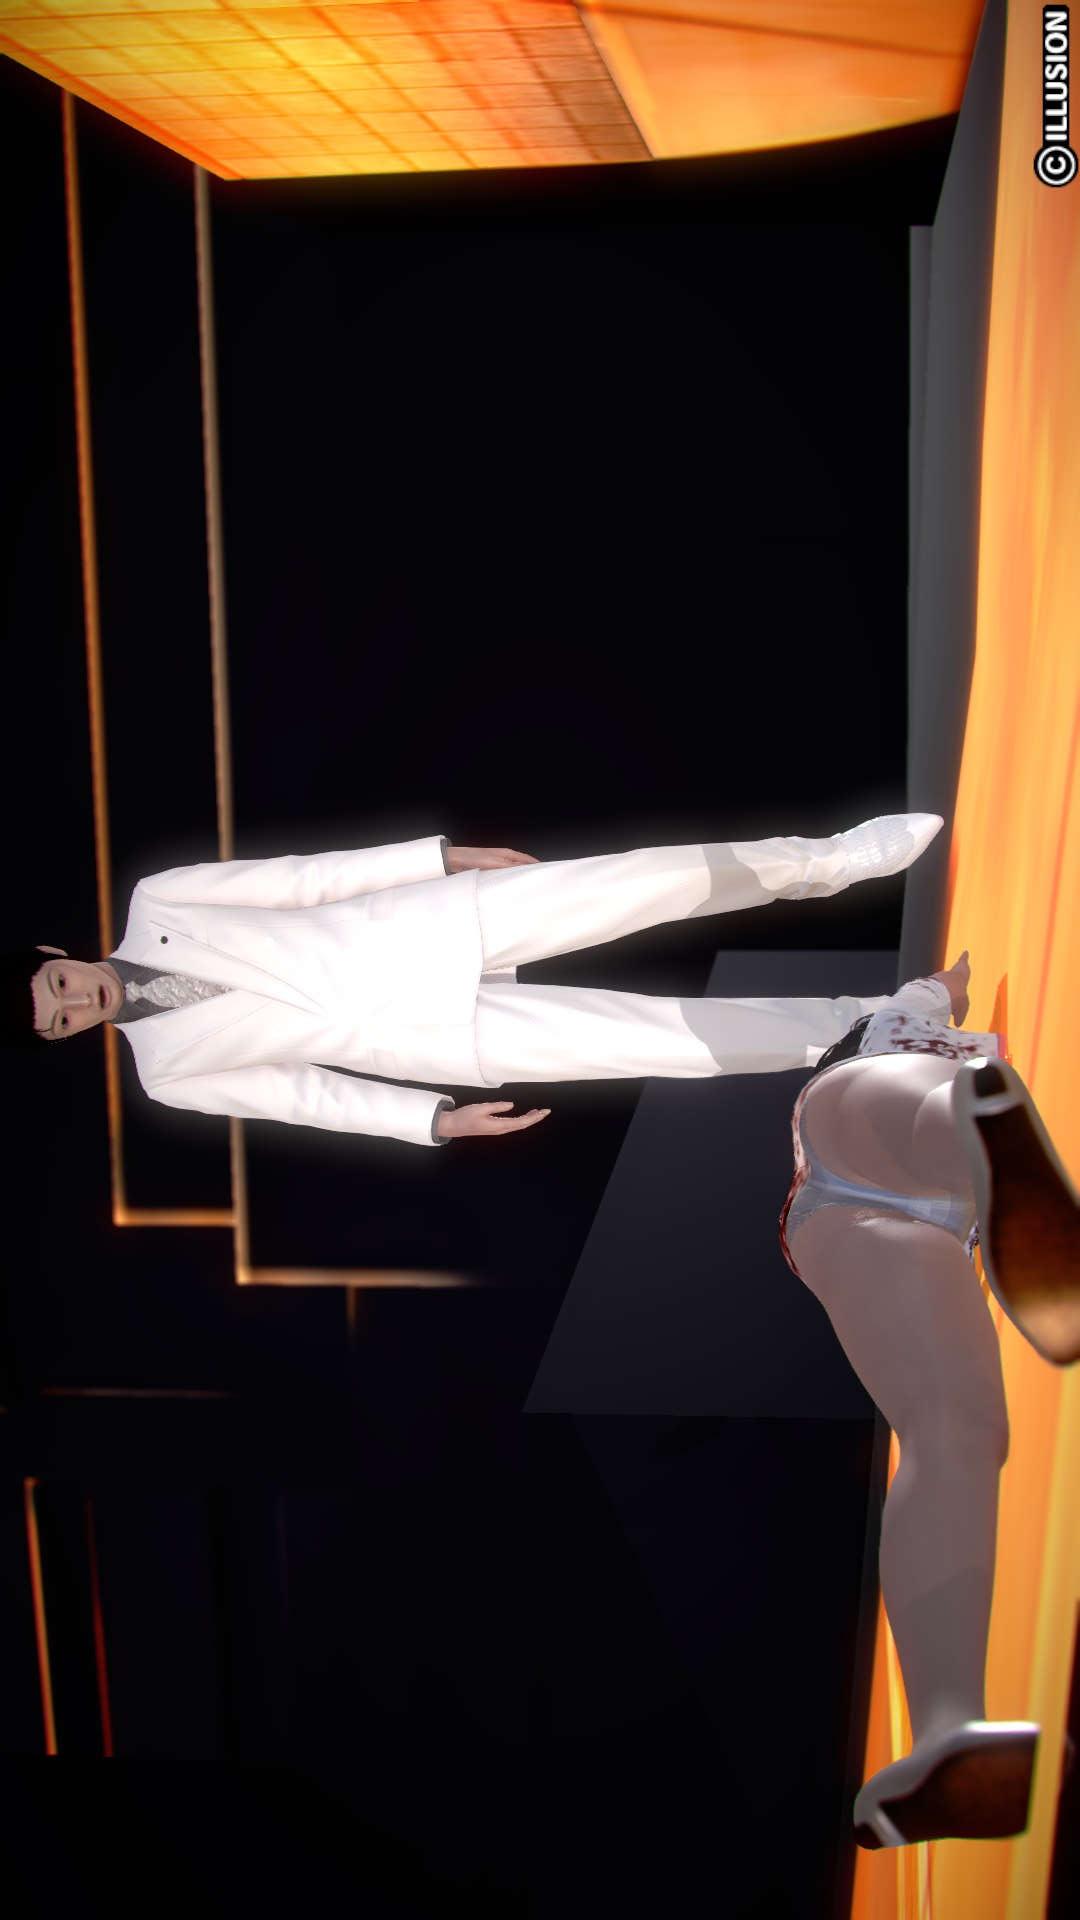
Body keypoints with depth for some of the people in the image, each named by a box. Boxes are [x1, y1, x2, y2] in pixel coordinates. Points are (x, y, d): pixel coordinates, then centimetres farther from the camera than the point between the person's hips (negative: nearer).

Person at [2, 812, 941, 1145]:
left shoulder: (152, 904, 6)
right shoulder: (167, 1072, 4)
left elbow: (303, 877, 5)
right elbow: (309, 1093, 2)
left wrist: (445, 854, 1)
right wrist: (434, 1121, -7)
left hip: (412, 928, 2)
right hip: (418, 1037, -2)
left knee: (646, 881, -12)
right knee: (667, 1040, -10)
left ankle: (827, 859, 7)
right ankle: (845, 1022, 6)